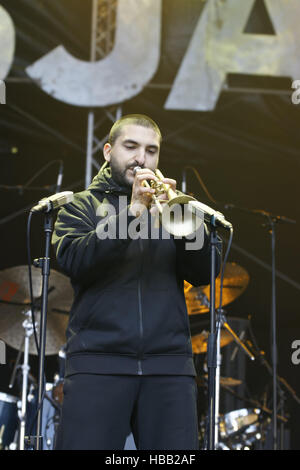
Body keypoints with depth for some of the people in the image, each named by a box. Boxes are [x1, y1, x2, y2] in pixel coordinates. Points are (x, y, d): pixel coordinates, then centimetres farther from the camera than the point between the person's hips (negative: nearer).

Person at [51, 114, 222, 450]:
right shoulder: (82, 205, 14)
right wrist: (133, 212, -15)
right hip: (99, 362, -2)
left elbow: (203, 273, 6)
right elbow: (72, 260, -6)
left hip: (169, 363, 2)